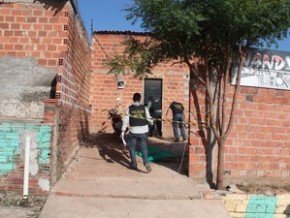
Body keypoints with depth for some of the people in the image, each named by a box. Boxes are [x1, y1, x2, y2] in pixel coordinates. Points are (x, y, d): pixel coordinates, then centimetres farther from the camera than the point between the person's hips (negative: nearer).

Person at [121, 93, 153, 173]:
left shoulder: (129, 108, -5)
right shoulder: (144, 108, -3)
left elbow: (125, 120, -7)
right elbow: (148, 118, 1)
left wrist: (123, 131, -5)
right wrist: (151, 122, 24)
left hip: (133, 131, -1)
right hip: (143, 131, 1)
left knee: (131, 147, 14)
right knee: (144, 147, 8)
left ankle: (134, 164, 19)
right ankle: (146, 162, -10)